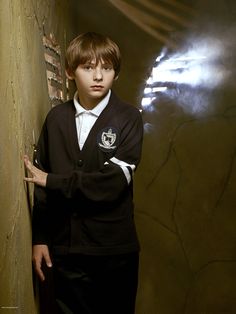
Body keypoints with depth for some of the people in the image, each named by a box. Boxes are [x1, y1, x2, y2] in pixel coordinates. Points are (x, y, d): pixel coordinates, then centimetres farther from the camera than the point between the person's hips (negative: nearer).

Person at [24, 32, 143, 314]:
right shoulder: (56, 118, 4)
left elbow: (114, 182, -17)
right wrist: (40, 238, 4)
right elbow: (40, 180, 6)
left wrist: (54, 182, -12)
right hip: (65, 248, 3)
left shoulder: (128, 118, -6)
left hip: (115, 249, -2)